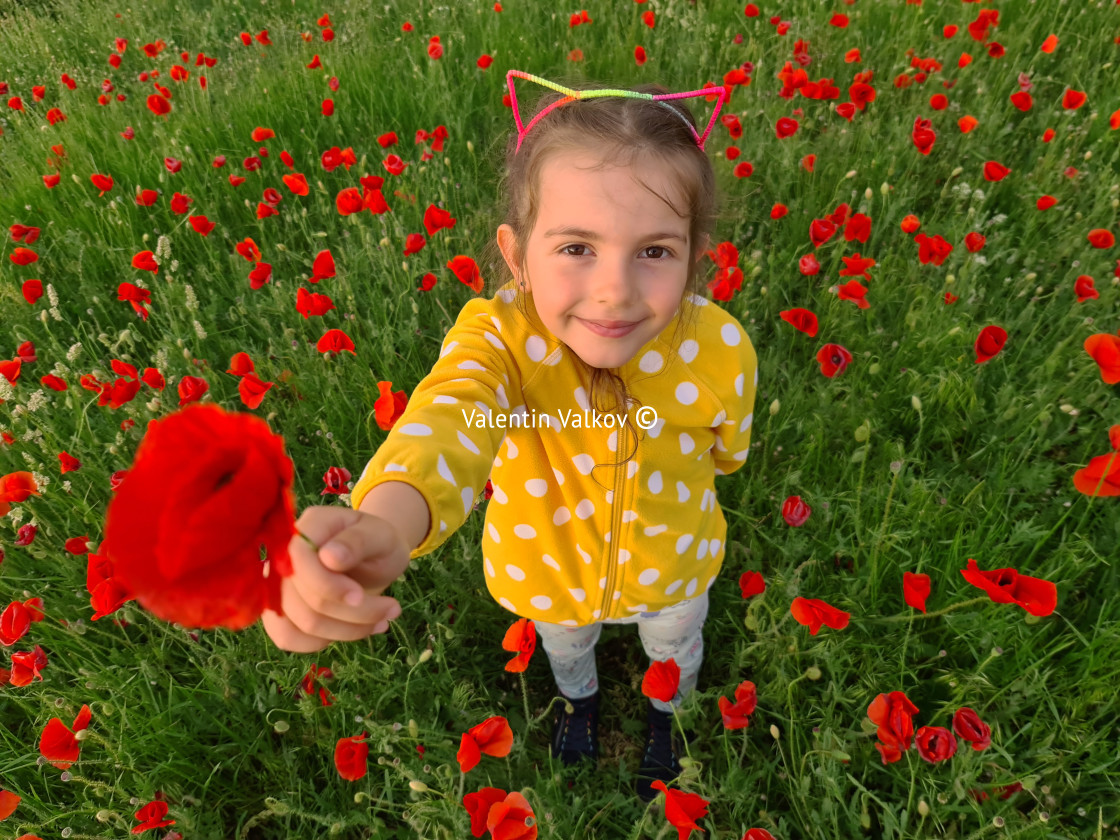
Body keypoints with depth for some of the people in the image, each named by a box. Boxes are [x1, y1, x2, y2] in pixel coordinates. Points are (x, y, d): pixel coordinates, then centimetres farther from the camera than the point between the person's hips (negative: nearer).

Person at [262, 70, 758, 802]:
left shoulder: (721, 351, -32)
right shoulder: (499, 335, -38)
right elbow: (450, 421, -61)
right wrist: (386, 522, -80)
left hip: (671, 566, 1)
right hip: (548, 570, 0)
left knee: (674, 648, 33)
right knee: (565, 645, 34)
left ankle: (664, 714, 72)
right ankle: (581, 700, 73)